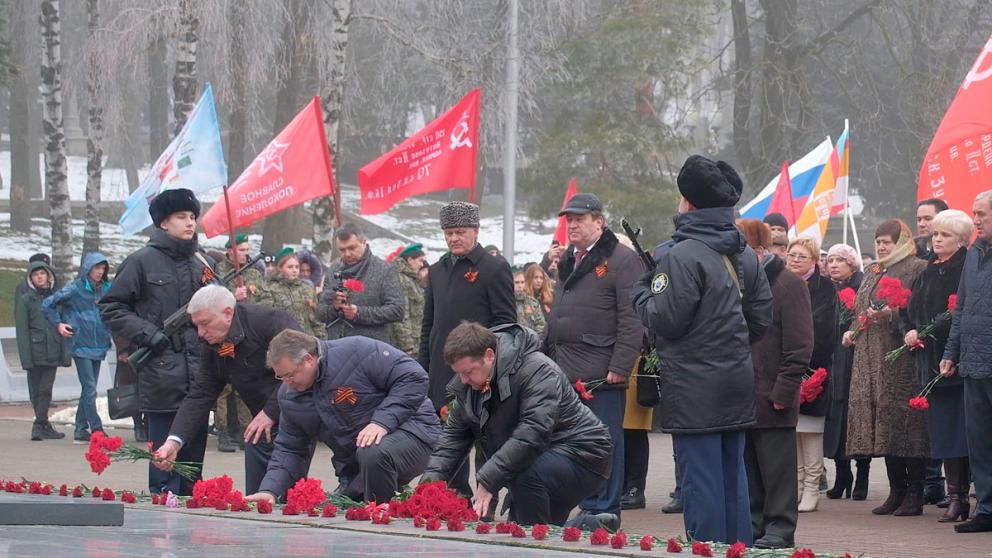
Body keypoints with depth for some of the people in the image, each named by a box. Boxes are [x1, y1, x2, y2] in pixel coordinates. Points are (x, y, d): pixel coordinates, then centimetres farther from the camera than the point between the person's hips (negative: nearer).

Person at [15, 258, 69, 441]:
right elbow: (22, 330, -2)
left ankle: (40, 427, -4)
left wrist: (65, 353, 7)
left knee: (45, 390, -5)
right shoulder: (25, 300, 2)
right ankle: (42, 426, 5)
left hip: (52, 353, 3)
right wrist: (26, 357, -10)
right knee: (37, 390, -1)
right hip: (35, 354, -3)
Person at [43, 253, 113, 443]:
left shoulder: (106, 289, 6)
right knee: (89, 389, -10)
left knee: (89, 390, 9)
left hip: (99, 347, 5)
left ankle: (81, 430, 15)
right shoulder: (75, 289, -6)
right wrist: (58, 324, -3)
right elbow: (47, 304, 0)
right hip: (81, 346, -5)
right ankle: (96, 430, -10)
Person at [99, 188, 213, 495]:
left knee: (194, 458, 10)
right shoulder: (143, 262, -2)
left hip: (199, 376, 6)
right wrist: (148, 334, -11)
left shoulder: (203, 264, 15)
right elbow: (111, 308, -1)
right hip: (161, 375, -5)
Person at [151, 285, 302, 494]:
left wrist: (271, 412, -20)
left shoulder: (268, 321, -18)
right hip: (262, 425, 7)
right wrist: (173, 442, -11)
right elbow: (198, 397, 3)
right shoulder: (211, 348, 5)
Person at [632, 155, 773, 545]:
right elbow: (761, 319, 14)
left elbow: (664, 321, -16)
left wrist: (641, 291, 2)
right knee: (733, 480, 13)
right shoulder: (745, 255, 11)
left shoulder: (679, 257, -15)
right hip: (738, 383, 8)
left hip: (695, 389, -8)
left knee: (700, 482, -5)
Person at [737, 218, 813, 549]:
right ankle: (751, 525, 18)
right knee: (747, 466, 11)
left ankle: (779, 529, 3)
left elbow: (799, 346, -11)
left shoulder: (788, 284, -7)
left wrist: (784, 390, -15)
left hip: (771, 398, -7)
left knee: (777, 468, -1)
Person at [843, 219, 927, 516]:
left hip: (901, 356, -8)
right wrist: (852, 330, 11)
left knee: (906, 422, -9)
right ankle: (897, 491, 13)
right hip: (871, 356, 8)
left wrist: (889, 314, -23)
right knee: (884, 423, 7)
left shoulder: (916, 268, -4)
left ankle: (914, 494, -6)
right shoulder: (872, 272, 21)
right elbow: (861, 309, 29)